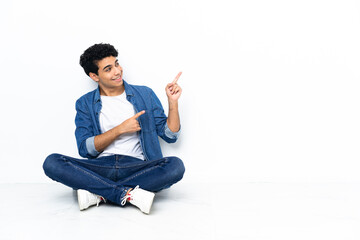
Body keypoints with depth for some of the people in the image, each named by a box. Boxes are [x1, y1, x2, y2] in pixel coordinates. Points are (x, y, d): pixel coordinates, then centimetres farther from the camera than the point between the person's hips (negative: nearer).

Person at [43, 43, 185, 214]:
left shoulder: (145, 94, 12)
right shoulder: (85, 103, 12)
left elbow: (170, 135, 10)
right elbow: (85, 149, 0)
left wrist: (173, 101, -4)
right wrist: (120, 129, -9)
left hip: (136, 167, 0)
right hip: (100, 167, 1)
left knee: (176, 165, -30)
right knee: (52, 163, -24)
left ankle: (98, 193, -26)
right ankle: (128, 194, -29)